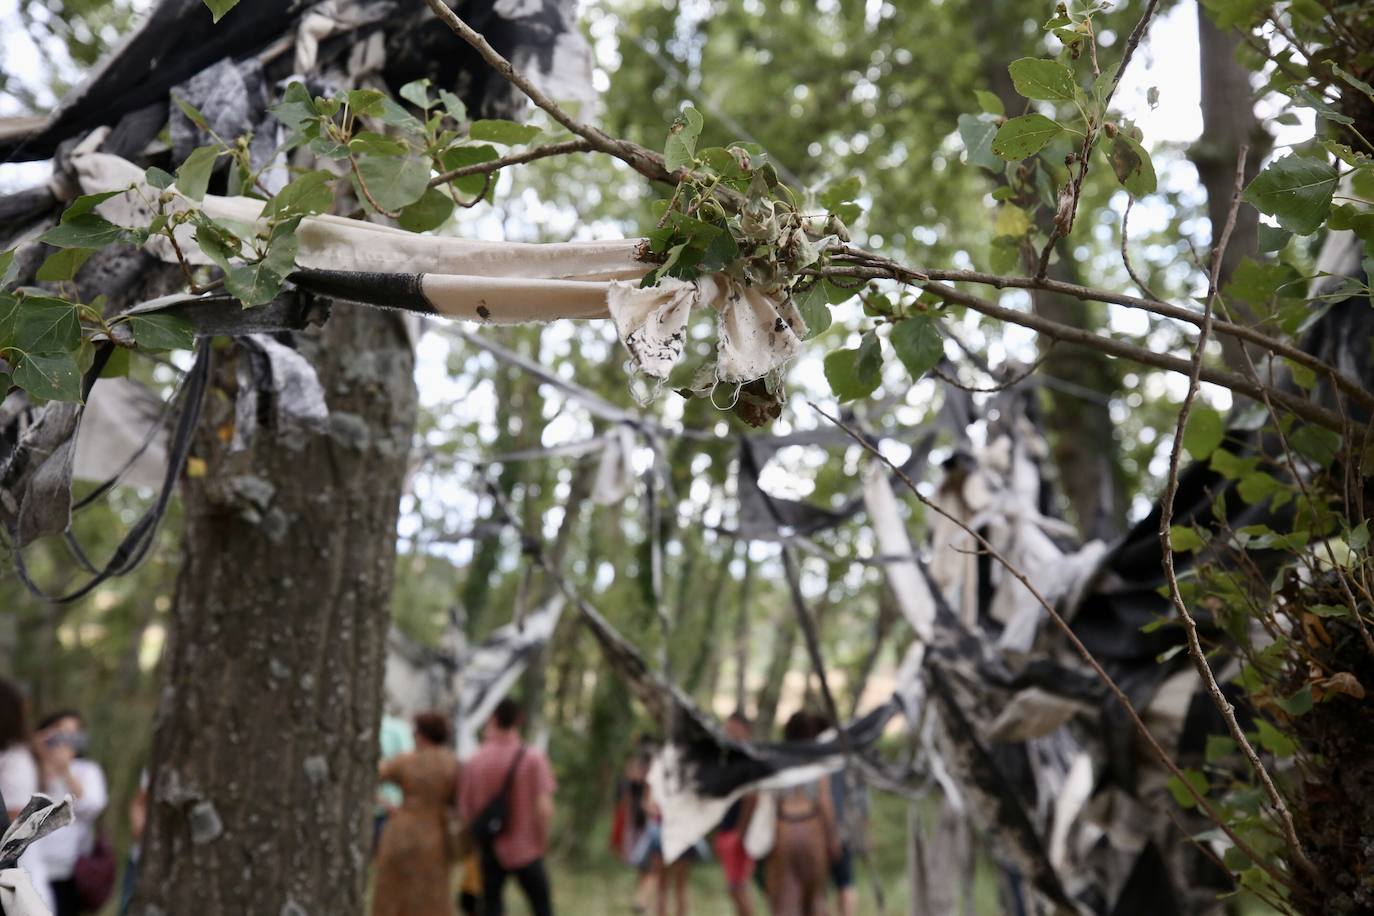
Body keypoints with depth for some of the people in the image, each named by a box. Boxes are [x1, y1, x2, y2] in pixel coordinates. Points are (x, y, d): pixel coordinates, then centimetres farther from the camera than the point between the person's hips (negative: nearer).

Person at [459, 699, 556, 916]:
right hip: (526, 849, -2)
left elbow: (464, 809, -3)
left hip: (491, 849, 2)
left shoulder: (476, 760, -6)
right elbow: (544, 808, -20)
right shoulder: (533, 758, -14)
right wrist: (542, 842, -5)